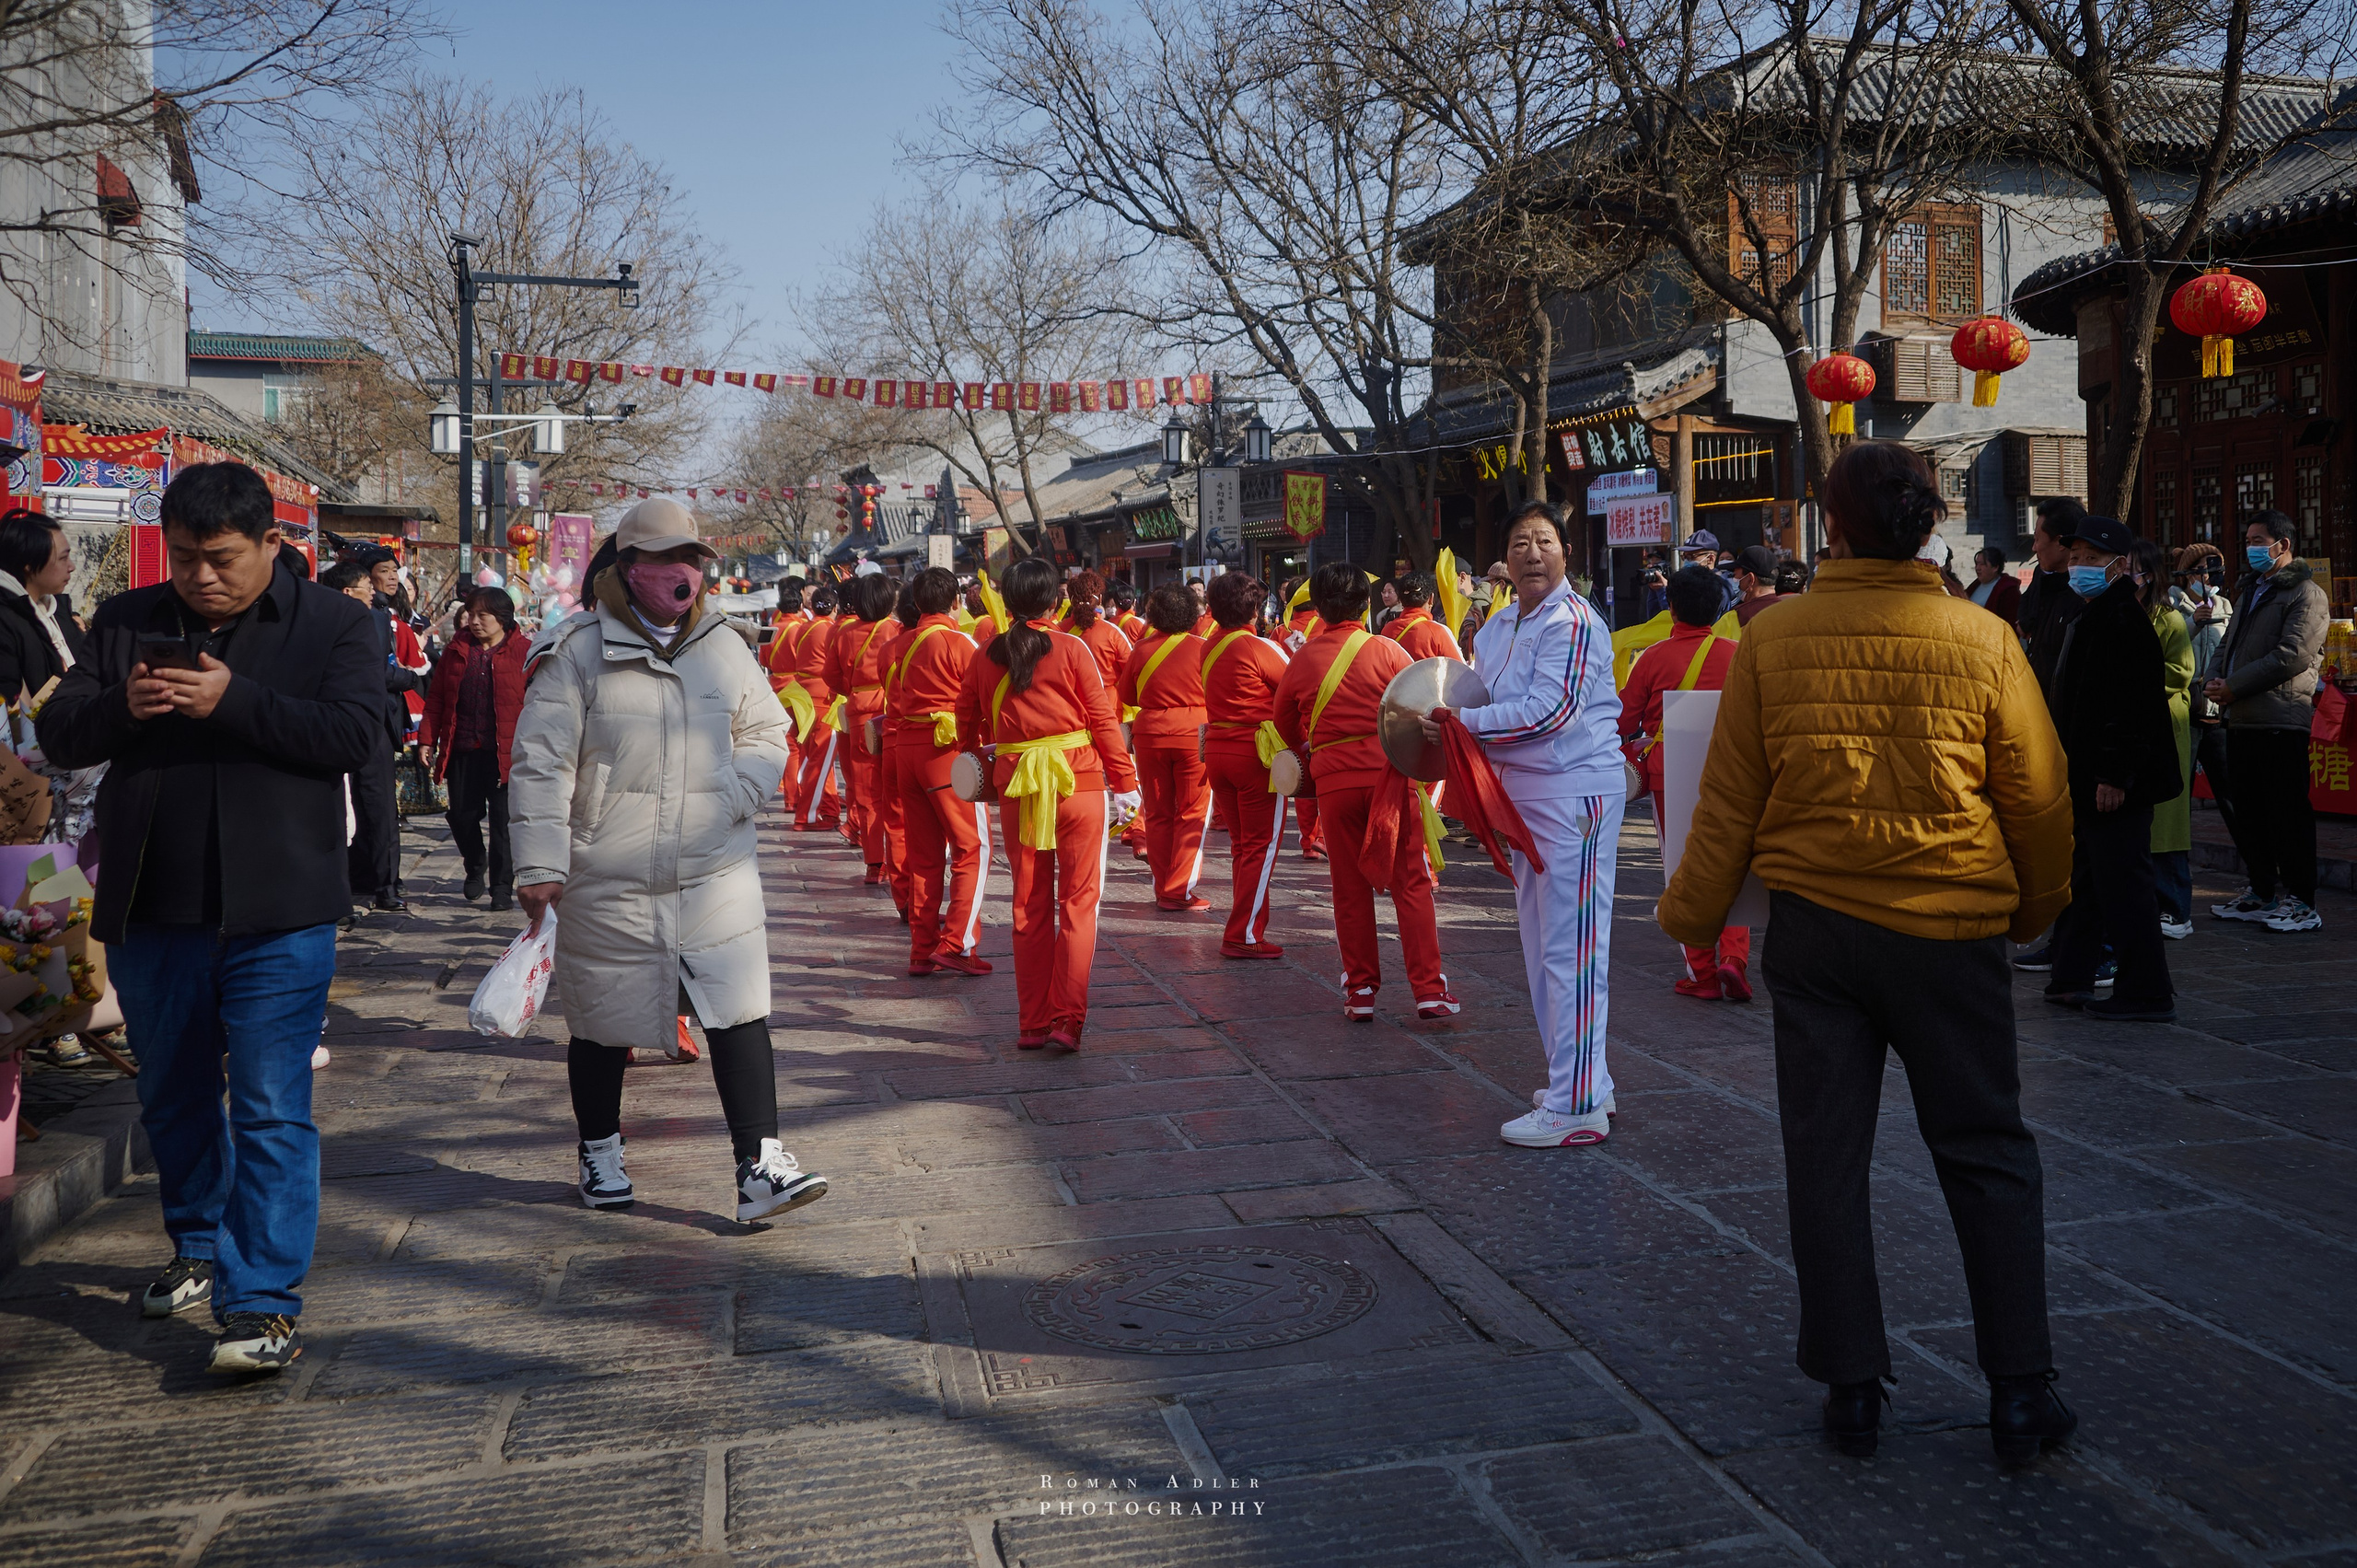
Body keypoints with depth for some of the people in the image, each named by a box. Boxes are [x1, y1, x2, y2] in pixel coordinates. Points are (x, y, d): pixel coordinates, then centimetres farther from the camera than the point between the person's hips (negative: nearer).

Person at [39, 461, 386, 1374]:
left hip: (276, 917, -5)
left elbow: (357, 734, -13)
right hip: (150, 913, 5)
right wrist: (122, 708, -14)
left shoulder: (332, 624, 0)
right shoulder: (126, 623, 10)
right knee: (174, 1100, 19)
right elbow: (57, 734, 7)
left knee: (270, 1109, -7)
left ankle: (265, 1304, -4)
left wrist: (231, 701, -22)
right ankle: (200, 1252, 39)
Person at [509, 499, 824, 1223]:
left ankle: (760, 1168, -1)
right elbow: (541, 766, -5)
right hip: (607, 886, -2)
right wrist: (539, 866, -10)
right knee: (604, 1026, 13)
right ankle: (600, 1154, 35)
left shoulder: (724, 647, 7)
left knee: (741, 1014, -5)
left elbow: (767, 734, 16)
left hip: (716, 875, 3)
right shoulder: (578, 652, -5)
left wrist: (734, 794, -4)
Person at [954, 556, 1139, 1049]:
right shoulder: (1071, 649, -6)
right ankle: (1067, 1020, -1)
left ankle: (1031, 1024, 15)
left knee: (1029, 905, 11)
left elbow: (967, 719, 11)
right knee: (1077, 901, 4)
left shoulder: (987, 656, 3)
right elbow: (1103, 718, -5)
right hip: (1079, 783, -3)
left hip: (1016, 787, 3)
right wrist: (1125, 783, 2)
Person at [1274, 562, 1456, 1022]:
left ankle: (1360, 992, 14)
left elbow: (1284, 717, 18)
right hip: (1388, 776, -2)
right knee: (1411, 881, 3)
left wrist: (1305, 753, 36)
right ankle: (1429, 989, 1)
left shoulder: (1302, 660, 3)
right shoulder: (1386, 651, -4)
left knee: (1351, 888, 11)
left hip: (1334, 782, 2)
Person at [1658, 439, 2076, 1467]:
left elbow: (1729, 799, -1)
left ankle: (1851, 1387, 17)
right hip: (1950, 930, 0)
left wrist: (1692, 914, 12)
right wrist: (2037, 908, 20)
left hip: (1814, 928, 0)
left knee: (1825, 1156, 10)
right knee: (1987, 1154, 13)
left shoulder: (1772, 640, -5)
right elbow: (2039, 796, 2)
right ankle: (2019, 1390, 16)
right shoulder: (1983, 639, -5)